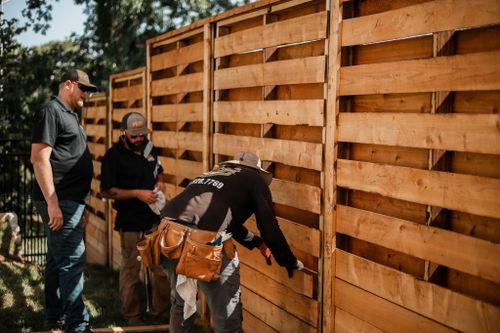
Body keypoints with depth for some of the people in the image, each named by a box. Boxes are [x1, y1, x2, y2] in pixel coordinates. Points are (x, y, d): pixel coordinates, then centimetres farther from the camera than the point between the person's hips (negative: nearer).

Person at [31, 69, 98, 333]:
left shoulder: (71, 115, 19)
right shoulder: (51, 111, -10)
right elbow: (39, 158, -18)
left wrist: (80, 204, 23)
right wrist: (53, 202, -23)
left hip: (69, 201, 10)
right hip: (58, 202, -10)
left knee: (57, 259, 14)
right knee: (72, 261, -9)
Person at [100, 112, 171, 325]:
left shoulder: (149, 148, 6)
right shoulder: (114, 155, -12)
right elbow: (106, 191, -12)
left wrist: (158, 183, 0)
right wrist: (137, 193, -19)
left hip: (155, 218, 6)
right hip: (130, 222, -6)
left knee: (162, 267, 10)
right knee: (131, 270, 5)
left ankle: (162, 311, 24)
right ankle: (131, 316, 20)